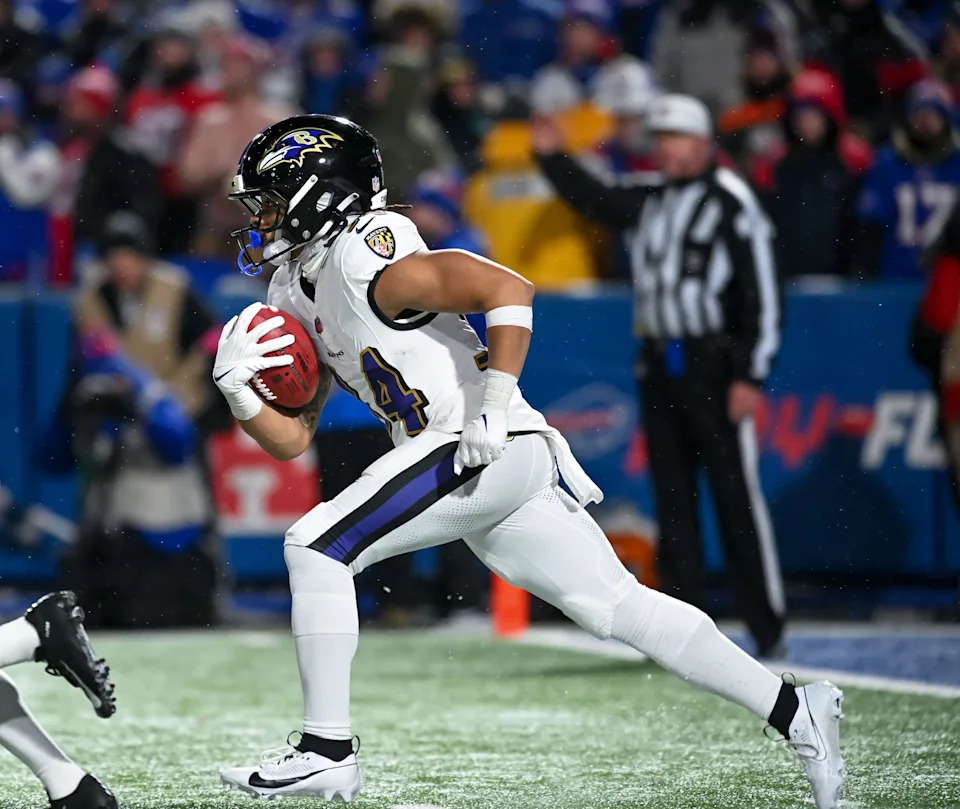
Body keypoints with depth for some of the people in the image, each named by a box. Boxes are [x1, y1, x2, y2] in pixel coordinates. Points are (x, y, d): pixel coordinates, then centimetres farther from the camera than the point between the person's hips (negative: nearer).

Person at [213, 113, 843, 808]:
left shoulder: (367, 258, -11)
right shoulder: (295, 296, 18)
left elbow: (510, 290, -18)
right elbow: (291, 438, 19)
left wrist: (494, 405, -21)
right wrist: (238, 388, 1)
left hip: (487, 445, -10)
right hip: (480, 466, 10)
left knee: (317, 547, -12)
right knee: (617, 605, 8)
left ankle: (327, 751, -10)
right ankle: (793, 712, 9)